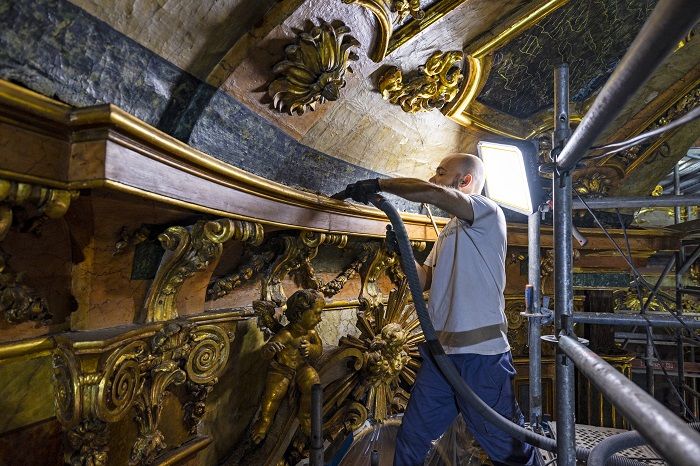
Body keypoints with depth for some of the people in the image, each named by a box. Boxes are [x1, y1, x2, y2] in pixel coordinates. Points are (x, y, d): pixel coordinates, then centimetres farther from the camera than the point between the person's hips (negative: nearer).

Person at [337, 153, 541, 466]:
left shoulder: (488, 212, -6)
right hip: (439, 352, 8)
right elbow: (424, 280, 18)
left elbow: (431, 193, -23)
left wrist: (378, 184, -13)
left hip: (481, 353, -7)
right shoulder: (448, 231, 20)